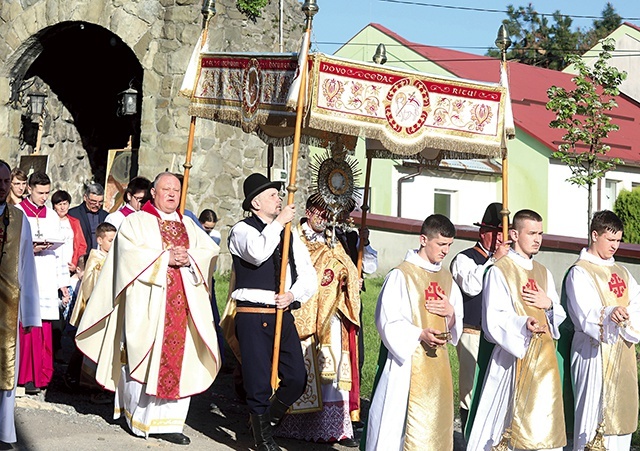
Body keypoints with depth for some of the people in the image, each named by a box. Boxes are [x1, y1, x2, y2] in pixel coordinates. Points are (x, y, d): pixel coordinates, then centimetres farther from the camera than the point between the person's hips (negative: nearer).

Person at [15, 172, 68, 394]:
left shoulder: (52, 216, 16)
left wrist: (62, 281, 14)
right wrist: (30, 249, -17)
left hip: (46, 279, 4)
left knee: (45, 329, 3)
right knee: (27, 326, -8)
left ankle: (43, 375, 10)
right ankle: (28, 377, -4)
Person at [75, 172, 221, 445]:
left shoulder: (189, 226, 20)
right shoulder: (137, 222, 6)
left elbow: (210, 252, 10)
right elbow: (130, 254, -10)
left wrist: (189, 258, -9)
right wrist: (165, 258, -13)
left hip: (182, 304, 4)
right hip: (147, 303, -4)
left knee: (179, 358, -2)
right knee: (144, 357, -7)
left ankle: (167, 421, 2)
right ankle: (140, 416, 5)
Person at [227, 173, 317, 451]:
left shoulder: (289, 234, 15)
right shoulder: (242, 230, -3)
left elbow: (308, 274, 11)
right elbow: (257, 252, -26)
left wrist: (293, 294, -8)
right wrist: (278, 222, -15)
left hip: (283, 315, 6)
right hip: (253, 316, -5)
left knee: (297, 379, 2)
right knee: (259, 383, -2)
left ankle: (268, 420, 28)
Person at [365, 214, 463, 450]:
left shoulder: (446, 278, 12)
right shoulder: (401, 275, -7)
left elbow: (457, 324, 16)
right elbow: (387, 321, -10)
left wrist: (451, 313, -7)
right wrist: (420, 334, -23)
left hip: (437, 361, 6)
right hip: (406, 362, -6)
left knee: (434, 421, 6)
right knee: (397, 419, -6)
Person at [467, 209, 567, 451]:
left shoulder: (543, 273, 15)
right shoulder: (499, 271, -5)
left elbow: (560, 315, 18)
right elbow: (493, 319, -12)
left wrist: (548, 304, -4)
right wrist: (523, 324, -28)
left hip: (543, 356, 6)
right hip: (514, 355, -6)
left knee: (544, 427, 5)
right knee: (511, 421, -8)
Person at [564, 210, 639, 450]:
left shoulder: (621, 271, 17)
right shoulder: (579, 273, -6)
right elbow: (587, 316, -19)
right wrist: (609, 313, -40)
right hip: (594, 353, -7)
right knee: (594, 412, -9)